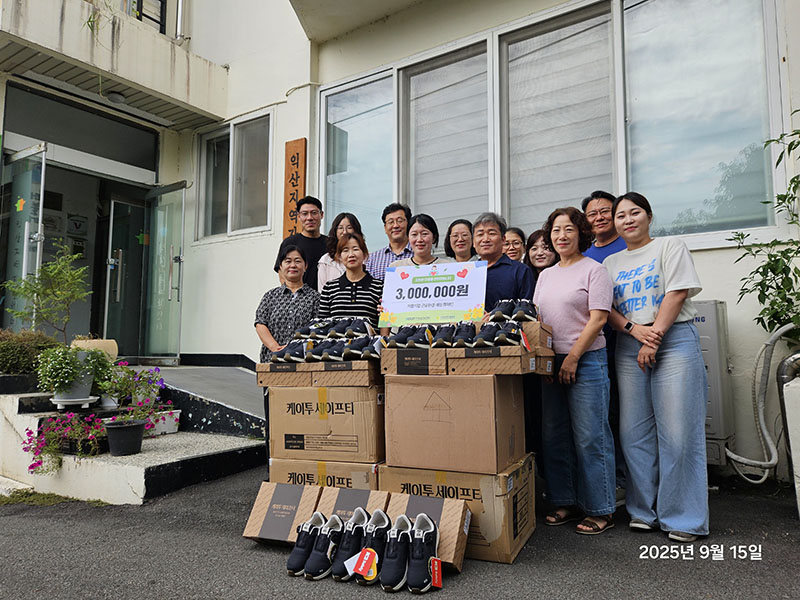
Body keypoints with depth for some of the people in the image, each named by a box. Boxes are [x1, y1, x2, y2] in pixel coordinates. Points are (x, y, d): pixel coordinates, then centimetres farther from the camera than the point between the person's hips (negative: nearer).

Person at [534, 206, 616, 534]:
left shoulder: (593, 270, -3)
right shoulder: (545, 275, 16)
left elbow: (598, 318, -10)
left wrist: (573, 357, -14)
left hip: (586, 360, -6)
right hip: (551, 362, 7)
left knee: (590, 437, -2)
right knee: (554, 436, 9)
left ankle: (600, 510, 11)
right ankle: (566, 503, 23)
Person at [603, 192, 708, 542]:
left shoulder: (670, 247, 6)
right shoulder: (611, 263, 17)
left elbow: (677, 293, -5)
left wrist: (655, 337, -13)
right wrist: (634, 329, -9)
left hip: (674, 340, -4)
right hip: (628, 346, 4)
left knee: (678, 431, -6)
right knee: (634, 432, 4)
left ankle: (683, 517, 6)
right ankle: (645, 510, 16)